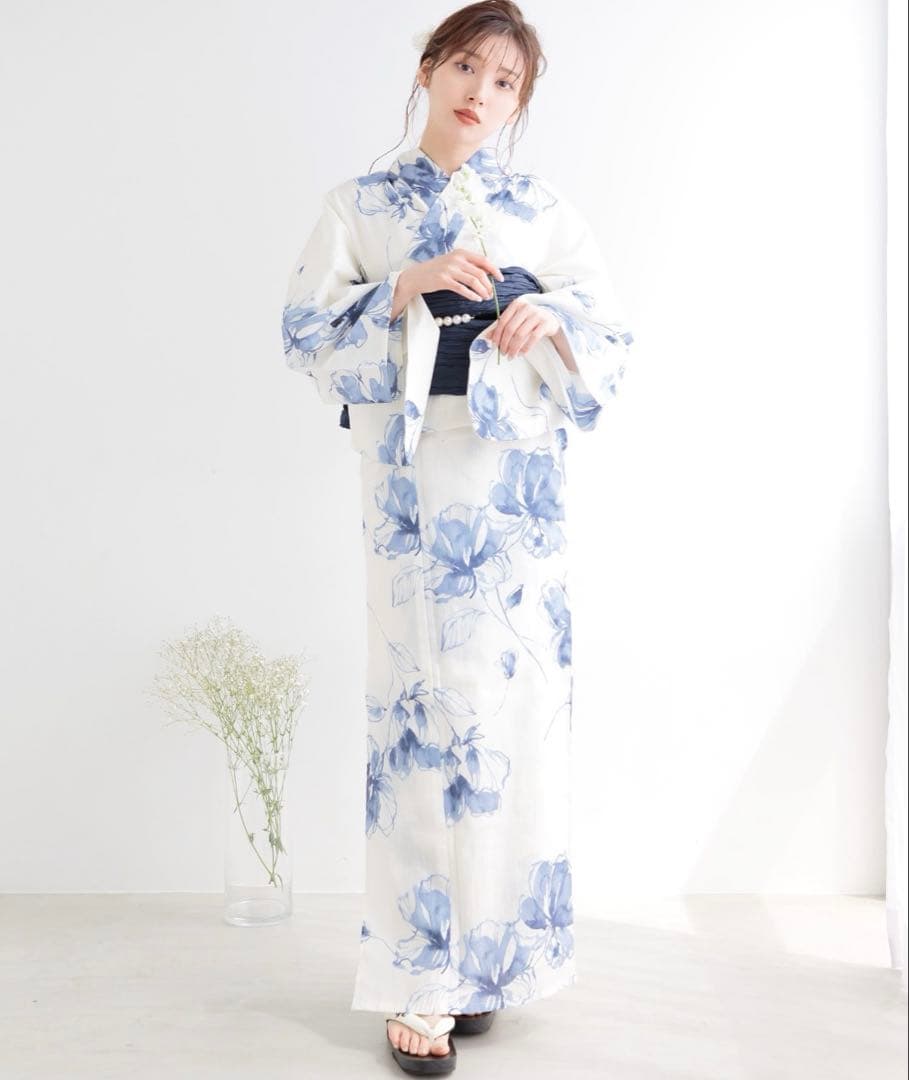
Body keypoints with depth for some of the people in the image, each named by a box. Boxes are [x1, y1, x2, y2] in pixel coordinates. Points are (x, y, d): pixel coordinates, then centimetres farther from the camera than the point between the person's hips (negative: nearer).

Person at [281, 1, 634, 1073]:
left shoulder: (544, 209, 15)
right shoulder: (360, 203, 12)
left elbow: (611, 333, 12)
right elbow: (307, 326, 3)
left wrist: (550, 315, -9)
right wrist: (409, 285, -11)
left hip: (516, 472, 2)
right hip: (414, 470, -2)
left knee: (516, 694, 0)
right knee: (425, 699, -6)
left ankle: (483, 954, 16)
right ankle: (417, 983, 2)